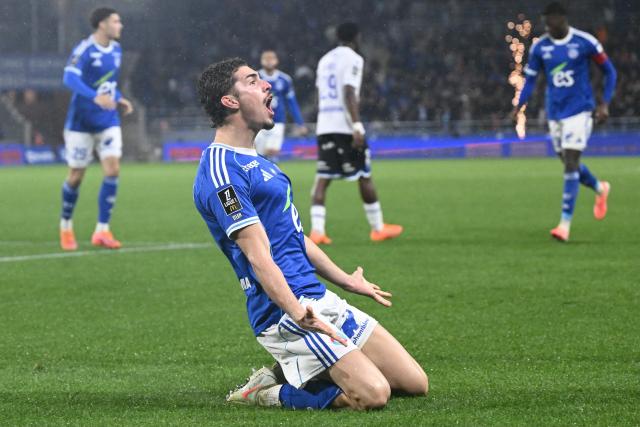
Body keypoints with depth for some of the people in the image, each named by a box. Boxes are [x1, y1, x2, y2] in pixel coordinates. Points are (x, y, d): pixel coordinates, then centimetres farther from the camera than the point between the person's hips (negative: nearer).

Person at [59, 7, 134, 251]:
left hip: (108, 122, 5)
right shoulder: (85, 50, -15)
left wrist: (119, 99, 6)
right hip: (81, 122, -5)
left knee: (112, 169, -11)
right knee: (76, 175, 3)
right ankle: (66, 226, 26)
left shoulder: (116, 49, 8)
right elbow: (70, 78, -28)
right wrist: (95, 97, -40)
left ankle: (102, 231, -5)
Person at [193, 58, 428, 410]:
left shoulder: (257, 162, 18)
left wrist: (345, 281, 37)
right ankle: (269, 394, -4)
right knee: (373, 394, -23)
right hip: (283, 313, -10)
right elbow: (258, 256, -23)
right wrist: (298, 313, -33)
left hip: (321, 300, 10)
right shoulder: (221, 171, -15)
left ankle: (292, 377, 13)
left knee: (415, 383, 4)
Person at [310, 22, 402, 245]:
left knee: (322, 179, 0)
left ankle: (317, 229, -14)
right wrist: (357, 126, -21)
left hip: (324, 126, 6)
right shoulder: (353, 59, -6)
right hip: (345, 126, -6)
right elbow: (349, 93, -17)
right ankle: (378, 228, 15)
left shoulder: (325, 60, 17)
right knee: (364, 177, 6)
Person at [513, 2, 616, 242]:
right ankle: (600, 189, 43)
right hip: (555, 113, 5)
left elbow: (609, 72, 1)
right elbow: (530, 78, 12)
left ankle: (565, 224, -13)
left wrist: (605, 104, -7)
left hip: (579, 111, -5)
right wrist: (519, 106, -2)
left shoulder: (585, 43, -9)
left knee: (571, 164, -14)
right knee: (569, 164, 11)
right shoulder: (539, 47, 2)